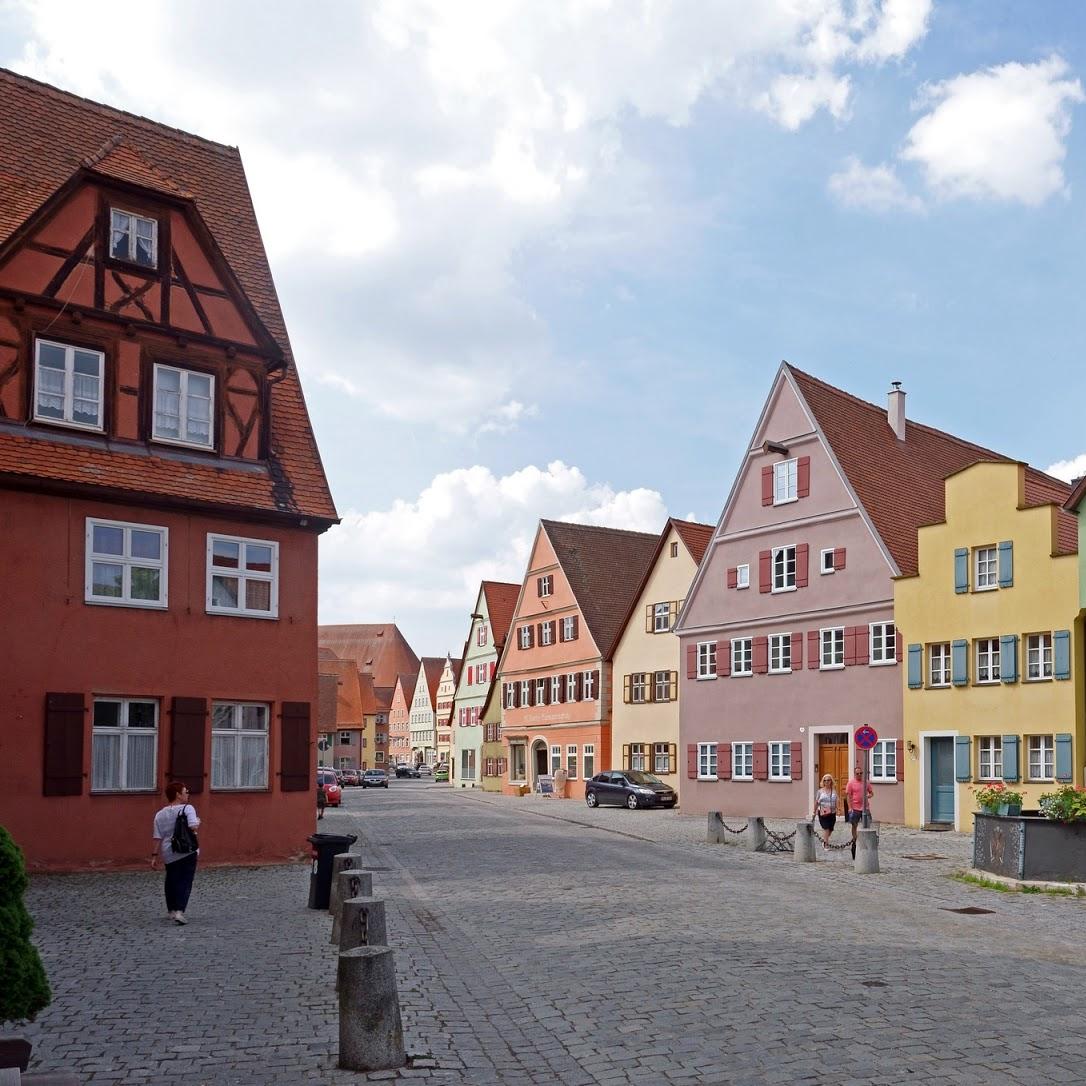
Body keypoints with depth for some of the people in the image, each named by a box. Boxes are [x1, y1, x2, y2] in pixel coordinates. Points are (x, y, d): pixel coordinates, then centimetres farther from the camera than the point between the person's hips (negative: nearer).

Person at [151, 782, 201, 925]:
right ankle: (179, 911, -16)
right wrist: (198, 821, 0)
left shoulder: (160, 814, 6)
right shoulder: (187, 808, -8)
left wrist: (155, 856, 5)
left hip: (168, 854, 5)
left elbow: (157, 838, 3)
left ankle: (172, 910, 28)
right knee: (185, 882, -2)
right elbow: (193, 827, -21)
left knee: (171, 881, 20)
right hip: (187, 851, -5)